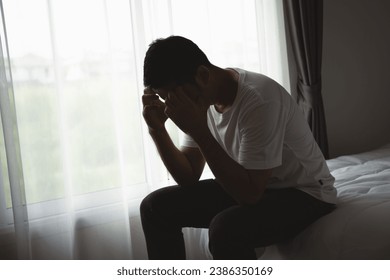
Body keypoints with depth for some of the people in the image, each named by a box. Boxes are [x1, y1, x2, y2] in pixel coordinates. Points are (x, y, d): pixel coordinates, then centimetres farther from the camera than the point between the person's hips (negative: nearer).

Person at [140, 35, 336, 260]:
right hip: (248, 186, 7)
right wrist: (157, 128, -15)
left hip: (303, 193, -7)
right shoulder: (201, 98, -5)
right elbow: (189, 177, -1)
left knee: (226, 228, -36)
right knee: (156, 207, -2)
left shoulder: (259, 100, -30)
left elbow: (249, 193, -31)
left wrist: (199, 131, -33)